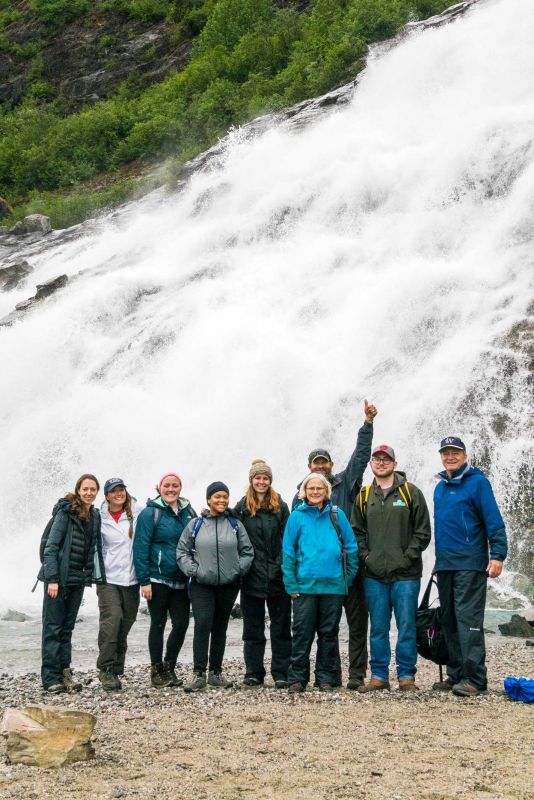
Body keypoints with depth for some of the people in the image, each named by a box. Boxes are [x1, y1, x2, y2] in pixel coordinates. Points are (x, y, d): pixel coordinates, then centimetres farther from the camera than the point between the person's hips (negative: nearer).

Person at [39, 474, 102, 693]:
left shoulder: (95, 516, 9)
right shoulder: (66, 512, -9)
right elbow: (51, 545, -12)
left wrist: (94, 575, 5)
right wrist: (52, 578, -17)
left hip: (78, 579, 6)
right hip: (59, 577, -6)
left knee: (67, 628, 10)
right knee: (53, 627, -2)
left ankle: (64, 673, 15)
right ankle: (51, 677, 0)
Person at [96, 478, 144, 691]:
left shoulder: (137, 513, 4)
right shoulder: (100, 518, 2)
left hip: (131, 579, 2)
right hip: (108, 578, -2)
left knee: (124, 626, 6)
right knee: (111, 619, -17)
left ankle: (116, 670, 16)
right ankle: (105, 668, -10)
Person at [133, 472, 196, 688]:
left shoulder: (188, 512, 8)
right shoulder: (151, 513, -7)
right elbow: (141, 548, -10)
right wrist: (144, 581, -14)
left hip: (181, 580, 5)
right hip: (158, 579, -5)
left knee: (181, 623, 3)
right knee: (158, 624, 4)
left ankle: (169, 667, 20)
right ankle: (156, 670, 15)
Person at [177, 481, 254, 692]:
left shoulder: (235, 525, 5)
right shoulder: (196, 525, 1)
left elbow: (247, 552, 10)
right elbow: (182, 551, 6)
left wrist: (239, 569, -2)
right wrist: (192, 570, -5)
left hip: (228, 585, 2)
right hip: (202, 585, -2)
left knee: (220, 628, 10)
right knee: (202, 625, -13)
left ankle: (216, 672, 20)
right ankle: (199, 674, -9)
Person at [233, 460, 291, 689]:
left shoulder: (280, 507, 4)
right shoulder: (242, 507, 4)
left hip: (277, 575, 0)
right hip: (252, 576, 0)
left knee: (281, 626, 4)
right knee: (252, 627, 8)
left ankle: (281, 674, 9)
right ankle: (253, 673, 16)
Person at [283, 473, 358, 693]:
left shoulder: (337, 515, 6)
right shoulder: (297, 516, 2)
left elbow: (351, 547, 9)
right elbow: (288, 551, 1)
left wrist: (348, 577, 4)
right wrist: (291, 585, -5)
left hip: (333, 584, 2)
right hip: (305, 585, -1)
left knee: (329, 633, 8)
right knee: (302, 633, 1)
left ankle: (325, 677, 17)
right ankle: (297, 677, 10)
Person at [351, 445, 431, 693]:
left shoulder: (411, 493, 2)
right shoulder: (364, 496, 12)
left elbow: (423, 532, 0)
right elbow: (357, 531, 16)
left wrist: (407, 558, -8)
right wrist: (365, 556, 1)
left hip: (405, 574, -3)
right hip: (374, 575, 3)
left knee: (406, 627, 0)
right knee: (378, 628, 7)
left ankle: (406, 676, 8)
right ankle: (379, 676, 15)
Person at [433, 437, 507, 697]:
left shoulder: (477, 481, -4)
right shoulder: (440, 487, 17)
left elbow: (494, 521, -9)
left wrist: (497, 555, -18)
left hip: (470, 564, -7)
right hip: (444, 565, 7)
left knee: (468, 619, -11)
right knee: (449, 620, 9)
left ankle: (474, 678, -11)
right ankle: (455, 675, 15)